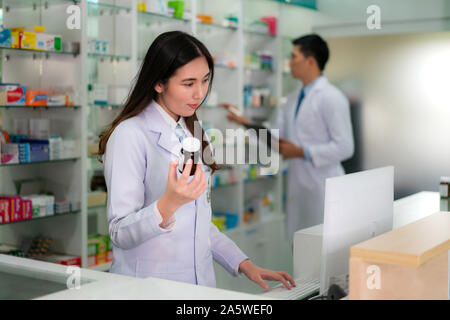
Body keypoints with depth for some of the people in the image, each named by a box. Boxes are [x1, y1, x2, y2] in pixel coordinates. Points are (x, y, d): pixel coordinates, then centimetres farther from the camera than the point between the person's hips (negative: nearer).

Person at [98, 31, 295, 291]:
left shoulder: (190, 133, 11)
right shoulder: (129, 135, -11)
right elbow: (121, 234, -14)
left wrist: (244, 264, 8)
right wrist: (169, 203, -30)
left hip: (200, 284, 3)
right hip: (149, 288, -3)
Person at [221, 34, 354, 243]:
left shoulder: (332, 98, -12)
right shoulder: (294, 99, 15)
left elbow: (344, 147, -17)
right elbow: (277, 135, 16)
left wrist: (301, 152, -16)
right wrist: (245, 123, 5)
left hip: (323, 190, -8)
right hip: (298, 188, 8)